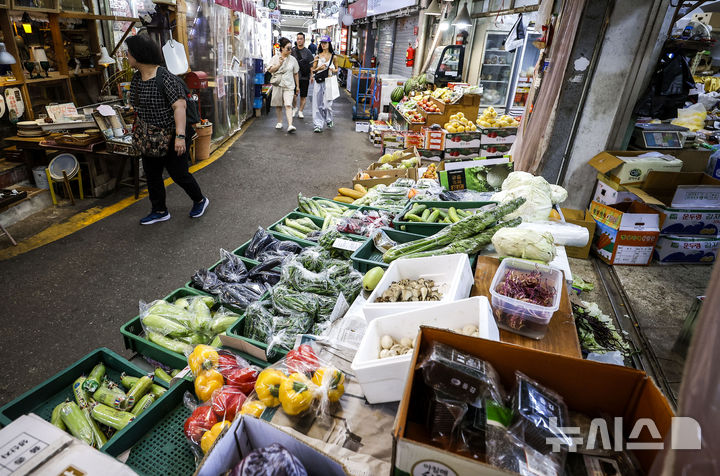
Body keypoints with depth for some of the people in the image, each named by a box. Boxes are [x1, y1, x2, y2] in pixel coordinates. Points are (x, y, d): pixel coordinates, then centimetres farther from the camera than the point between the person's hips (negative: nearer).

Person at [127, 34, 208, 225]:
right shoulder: (136, 78, 6)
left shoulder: (165, 78, -20)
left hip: (170, 136, -8)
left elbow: (180, 106, -27)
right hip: (149, 138, 8)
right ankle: (159, 211, 28)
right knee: (152, 175, 13)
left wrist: (180, 136, -34)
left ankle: (200, 200, 28)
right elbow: (137, 106, 17)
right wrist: (138, 130, 20)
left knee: (178, 173, 2)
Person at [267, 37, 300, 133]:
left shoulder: (293, 59, 6)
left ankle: (290, 125, -24)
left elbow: (295, 74, 11)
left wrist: (297, 86, 12)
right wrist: (279, 64, -12)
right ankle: (279, 122, 27)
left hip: (289, 85, -1)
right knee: (278, 105, 10)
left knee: (288, 105, -16)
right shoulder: (275, 58, 4)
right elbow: (270, 70, -2)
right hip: (277, 84, 2)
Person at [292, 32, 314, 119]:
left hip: (304, 77, 0)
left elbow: (311, 65, 3)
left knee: (303, 95, 3)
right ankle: (295, 108, 23)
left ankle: (300, 111, 15)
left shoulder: (308, 52, 4)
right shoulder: (292, 51, 5)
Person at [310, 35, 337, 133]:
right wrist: (319, 68, -9)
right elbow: (313, 70, 11)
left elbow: (337, 69, 15)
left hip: (329, 82, -1)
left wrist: (333, 70, -8)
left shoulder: (333, 56, 6)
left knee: (327, 103, -6)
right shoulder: (317, 56, 9)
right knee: (318, 103, -2)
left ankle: (329, 119, 23)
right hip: (319, 82, 1)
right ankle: (318, 124, 3)